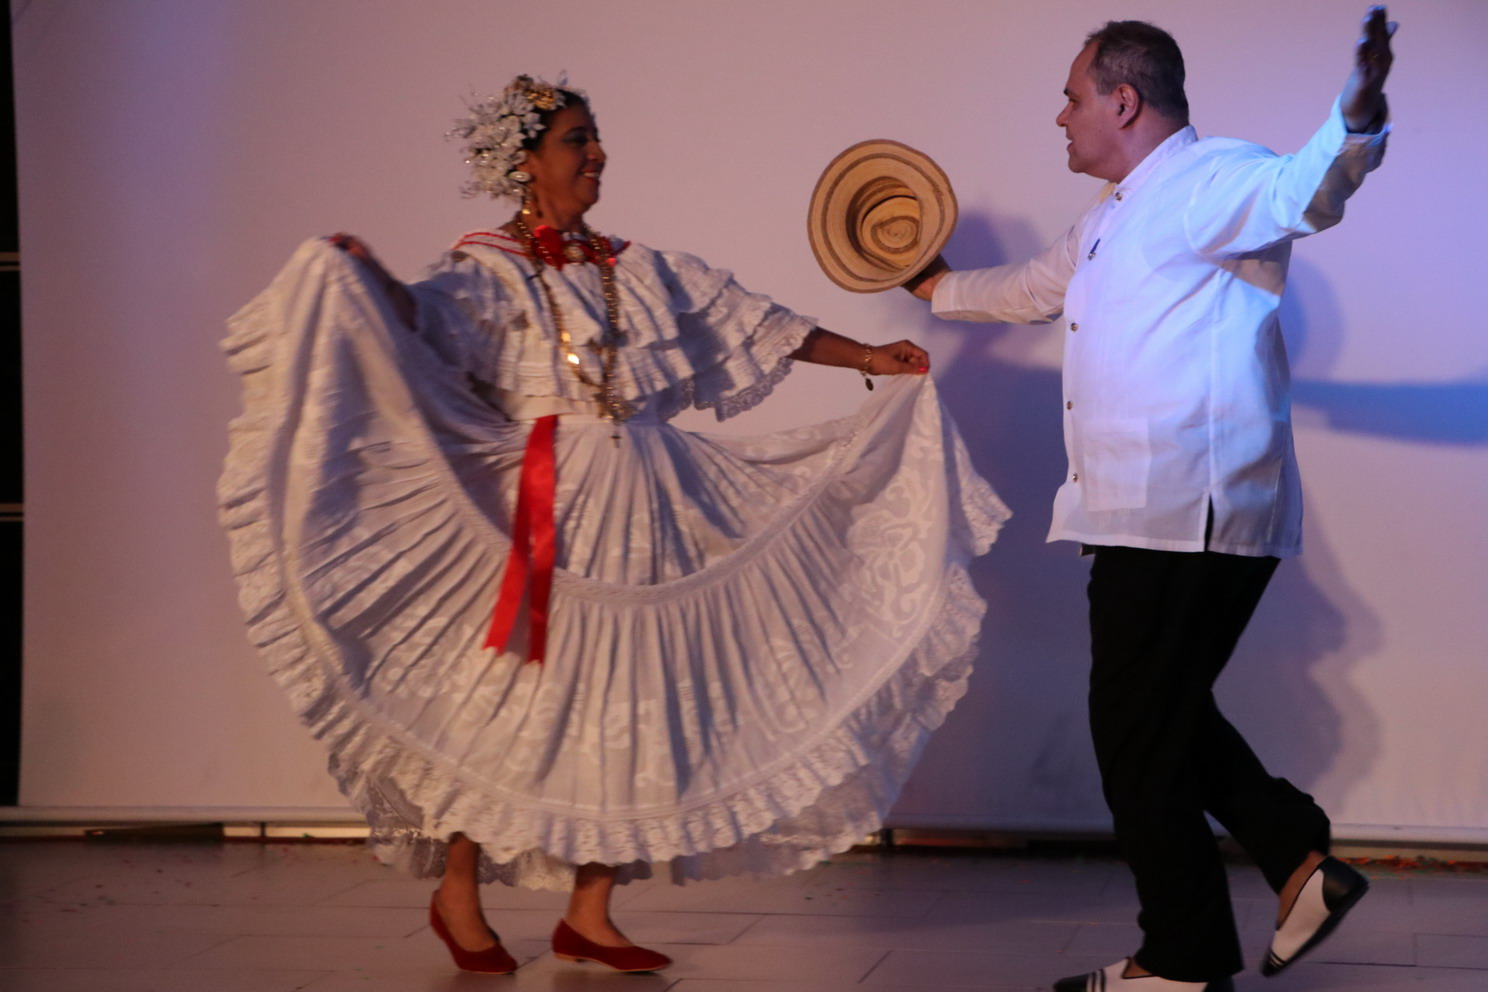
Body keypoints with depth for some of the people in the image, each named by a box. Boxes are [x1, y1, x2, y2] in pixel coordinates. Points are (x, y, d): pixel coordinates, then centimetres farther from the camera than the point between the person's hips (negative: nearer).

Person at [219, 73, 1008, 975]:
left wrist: (866, 358, 18)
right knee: (517, 697, -3)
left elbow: (749, 323, 18)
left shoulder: (637, 271, 15)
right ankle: (457, 894, 15)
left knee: (630, 706, 5)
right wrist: (369, 280, -43)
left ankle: (588, 914, 14)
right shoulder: (489, 270, -3)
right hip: (543, 511, -6)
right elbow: (429, 324, -23)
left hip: (646, 506, 6)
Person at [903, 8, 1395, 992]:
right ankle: (1303, 863, 18)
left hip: (1192, 518, -10)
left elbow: (1301, 191, -32)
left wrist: (1356, 122, -53)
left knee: (1140, 733, -2)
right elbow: (1037, 287, 41)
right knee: (1162, 717, 16)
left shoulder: (1212, 182, -10)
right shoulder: (1113, 217, 22)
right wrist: (943, 289, 55)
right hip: (1145, 518, 10)